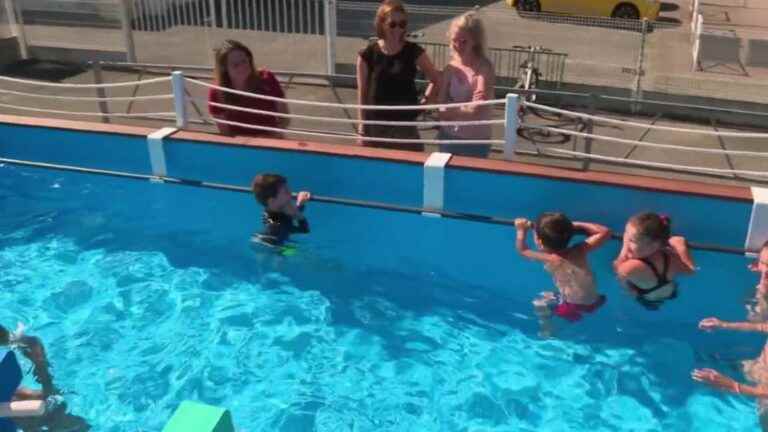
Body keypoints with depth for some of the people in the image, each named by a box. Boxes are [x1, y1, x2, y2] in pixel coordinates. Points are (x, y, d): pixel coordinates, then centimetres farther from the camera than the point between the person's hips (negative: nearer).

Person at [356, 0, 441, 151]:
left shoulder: (414, 52, -4)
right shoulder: (368, 55, -5)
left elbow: (437, 81, 6)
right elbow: (362, 94, 1)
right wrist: (362, 129, 0)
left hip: (405, 126, 0)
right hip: (376, 126, 0)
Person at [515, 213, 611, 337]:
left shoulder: (550, 259, -16)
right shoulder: (580, 250, -6)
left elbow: (522, 250, -1)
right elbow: (605, 232, 1)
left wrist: (521, 230, 13)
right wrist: (577, 225, 4)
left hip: (574, 307, -6)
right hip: (595, 302, 6)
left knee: (539, 303, 13)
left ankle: (547, 332, 21)